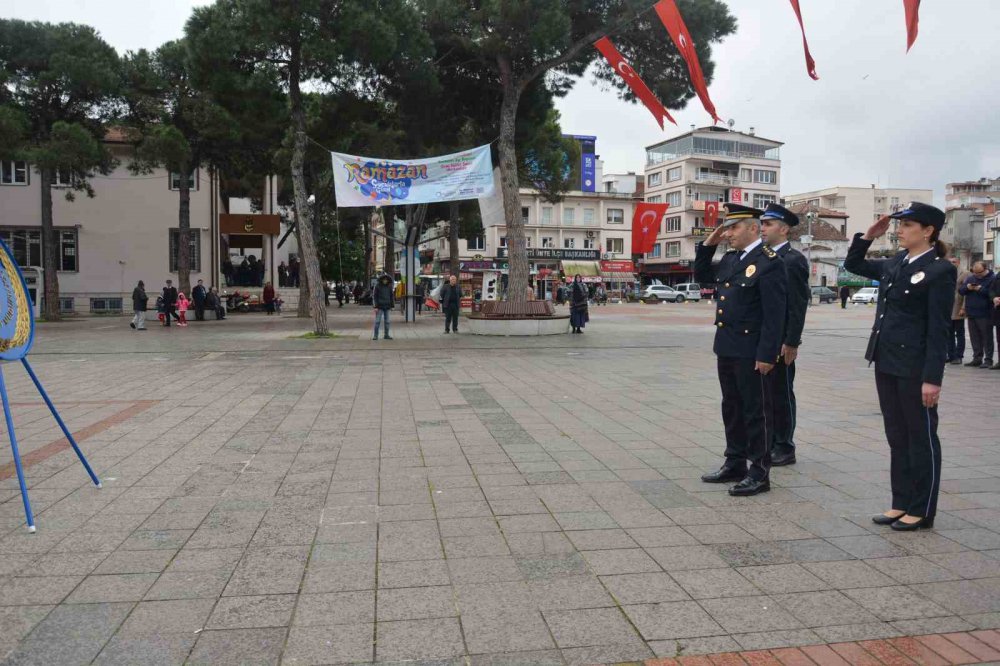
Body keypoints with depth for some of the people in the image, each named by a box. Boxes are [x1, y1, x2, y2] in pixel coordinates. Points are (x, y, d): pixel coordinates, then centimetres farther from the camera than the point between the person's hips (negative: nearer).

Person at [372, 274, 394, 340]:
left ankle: (386, 335, 16)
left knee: (387, 321, 8)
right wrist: (375, 307, -11)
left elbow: (391, 296, 12)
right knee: (377, 321, -5)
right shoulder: (377, 286, -6)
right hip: (379, 306, -4)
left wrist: (392, 306, 9)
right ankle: (375, 335, -1)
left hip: (387, 307, 4)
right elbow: (374, 296, -6)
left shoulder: (389, 286, 4)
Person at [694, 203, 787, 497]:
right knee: (732, 408, 16)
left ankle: (760, 473, 11)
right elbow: (701, 276, 26)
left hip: (753, 352, -8)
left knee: (757, 412, 2)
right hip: (727, 348, 8)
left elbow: (774, 314, -17)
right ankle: (735, 463, 29)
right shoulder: (730, 258, 11)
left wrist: (766, 355, -20)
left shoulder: (769, 262, -14)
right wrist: (708, 245, 11)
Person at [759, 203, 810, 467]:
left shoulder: (794, 260, -11)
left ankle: (785, 448, 12)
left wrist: (791, 343, -19)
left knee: (782, 393, 1)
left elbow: (798, 305, -15)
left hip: (780, 342, -7)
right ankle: (769, 443, 23)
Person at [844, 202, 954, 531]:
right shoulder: (894, 264, 10)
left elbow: (939, 329, -15)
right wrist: (868, 236, 10)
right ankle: (902, 503, 25)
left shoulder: (940, 270, -11)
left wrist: (932, 378, -18)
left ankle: (922, 511, 16)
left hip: (915, 367, -8)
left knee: (921, 437, 5)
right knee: (897, 436, 14)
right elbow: (852, 264, 24)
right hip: (886, 362, 8)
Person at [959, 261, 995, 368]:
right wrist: (967, 287, -8)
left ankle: (988, 360, 3)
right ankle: (977, 358, 17)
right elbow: (960, 290, 11)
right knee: (975, 338, 10)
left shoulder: (992, 279, -4)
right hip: (971, 314, 6)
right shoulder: (970, 278, 14)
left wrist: (981, 289, -18)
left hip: (985, 315, -6)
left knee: (987, 337, -1)